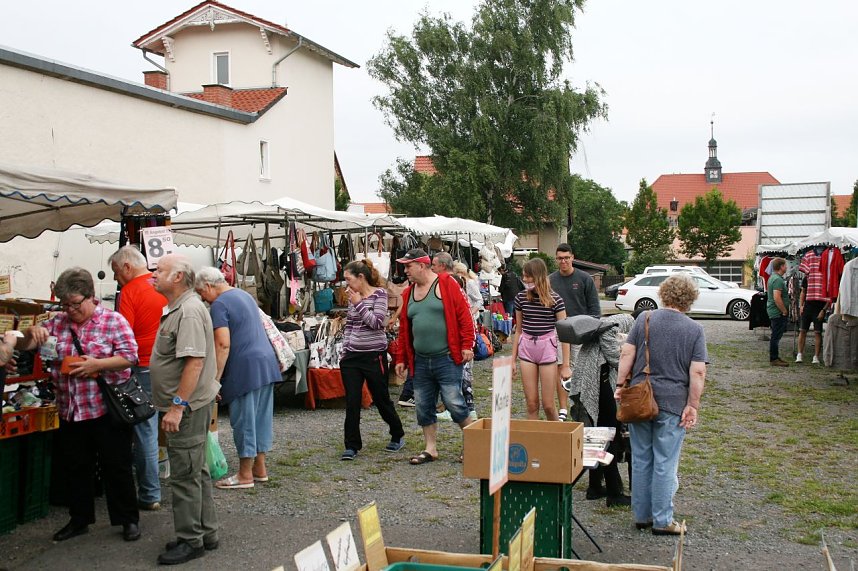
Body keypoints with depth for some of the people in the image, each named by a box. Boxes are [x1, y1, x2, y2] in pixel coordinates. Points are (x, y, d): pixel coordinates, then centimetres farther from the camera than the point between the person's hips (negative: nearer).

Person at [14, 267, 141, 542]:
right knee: (76, 468, 16)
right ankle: (79, 519, 30)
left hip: (106, 409, -5)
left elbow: (130, 356, -12)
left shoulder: (113, 321, -6)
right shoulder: (57, 323, 8)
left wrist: (97, 364, -24)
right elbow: (24, 345, 9)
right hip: (70, 412, 5)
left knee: (117, 467, 4)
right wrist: (32, 333, -13)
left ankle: (128, 519, 17)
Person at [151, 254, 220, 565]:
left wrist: (177, 406, -25)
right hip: (186, 405, 11)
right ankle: (205, 533, 26)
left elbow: (195, 361, -26)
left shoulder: (189, 311, -19)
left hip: (187, 407, -11)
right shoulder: (177, 308, 15)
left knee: (186, 475, -2)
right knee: (196, 472, 16)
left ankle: (190, 541, 9)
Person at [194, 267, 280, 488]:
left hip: (246, 367, -9)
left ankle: (245, 475, 7)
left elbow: (223, 344, -18)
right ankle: (260, 468, 22)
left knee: (243, 420, 0)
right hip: (267, 362, 9)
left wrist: (215, 378, -15)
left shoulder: (219, 305, -10)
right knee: (261, 416, 14)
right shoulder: (245, 295, 19)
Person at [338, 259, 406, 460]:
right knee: (352, 402, -1)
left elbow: (377, 323, -17)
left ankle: (398, 436, 29)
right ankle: (351, 446, 6)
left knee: (381, 399, 7)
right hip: (352, 356, 5)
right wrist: (344, 351, 15)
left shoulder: (379, 294, -7)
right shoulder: (353, 297, 9)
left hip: (374, 355, -4)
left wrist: (359, 304, -14)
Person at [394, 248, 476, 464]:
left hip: (447, 359, -6)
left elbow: (464, 315, -9)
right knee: (423, 406, 9)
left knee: (454, 403, -7)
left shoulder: (446, 284, -6)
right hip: (420, 361, 6)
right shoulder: (408, 293, 12)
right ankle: (430, 448, 21)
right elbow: (404, 328, 17)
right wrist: (403, 359, 16)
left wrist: (467, 345, -13)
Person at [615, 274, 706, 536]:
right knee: (665, 463, 5)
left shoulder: (644, 319, 2)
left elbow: (627, 353, -2)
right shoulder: (695, 330, -4)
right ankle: (662, 521, 12)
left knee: (641, 459, 13)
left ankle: (641, 516, 22)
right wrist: (693, 406, -5)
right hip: (672, 403, -3)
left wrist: (621, 384, 5)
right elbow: (698, 372, -9)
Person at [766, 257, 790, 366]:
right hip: (778, 312, -11)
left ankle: (774, 357, 23)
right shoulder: (778, 279, -19)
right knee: (776, 336, -6)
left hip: (773, 311, 11)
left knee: (776, 335, 16)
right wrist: (785, 311, -18)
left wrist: (784, 310, 22)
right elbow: (777, 298, -26)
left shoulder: (773, 277, 15)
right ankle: (774, 359, -3)